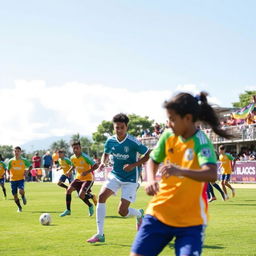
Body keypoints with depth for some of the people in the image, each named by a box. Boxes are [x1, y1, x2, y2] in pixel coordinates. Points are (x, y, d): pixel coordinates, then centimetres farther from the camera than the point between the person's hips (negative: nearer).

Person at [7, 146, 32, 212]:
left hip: (21, 179, -2)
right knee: (15, 195, 4)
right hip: (13, 180, 2)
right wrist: (9, 175, -1)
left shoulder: (24, 160, -2)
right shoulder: (11, 161, 1)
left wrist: (27, 171, -6)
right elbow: (8, 169, 14)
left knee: (21, 191, -28)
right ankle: (19, 207, 26)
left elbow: (30, 166, 9)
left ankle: (23, 197, 8)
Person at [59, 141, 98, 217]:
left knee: (81, 195, -21)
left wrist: (87, 172, -28)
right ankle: (68, 210, 2)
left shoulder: (85, 157, -21)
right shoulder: (72, 158, -1)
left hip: (88, 179, -6)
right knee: (69, 190, -11)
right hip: (79, 178, 6)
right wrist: (69, 171, 4)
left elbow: (96, 165, -19)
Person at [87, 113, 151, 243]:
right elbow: (106, 154, 16)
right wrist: (103, 163, -6)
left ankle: (139, 214, 32)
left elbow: (149, 155, -11)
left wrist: (133, 165, -20)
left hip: (130, 179, -4)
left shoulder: (133, 142, -18)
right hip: (115, 175, 4)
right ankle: (100, 234, -13)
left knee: (122, 212, -7)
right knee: (101, 196, -20)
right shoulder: (110, 141, -4)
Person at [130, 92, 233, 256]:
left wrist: (180, 171, -49)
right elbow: (153, 161, 16)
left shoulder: (201, 142, -16)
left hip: (191, 219, -5)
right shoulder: (168, 136, 1)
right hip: (159, 213, 5)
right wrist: (151, 180, -5)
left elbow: (211, 175, -33)